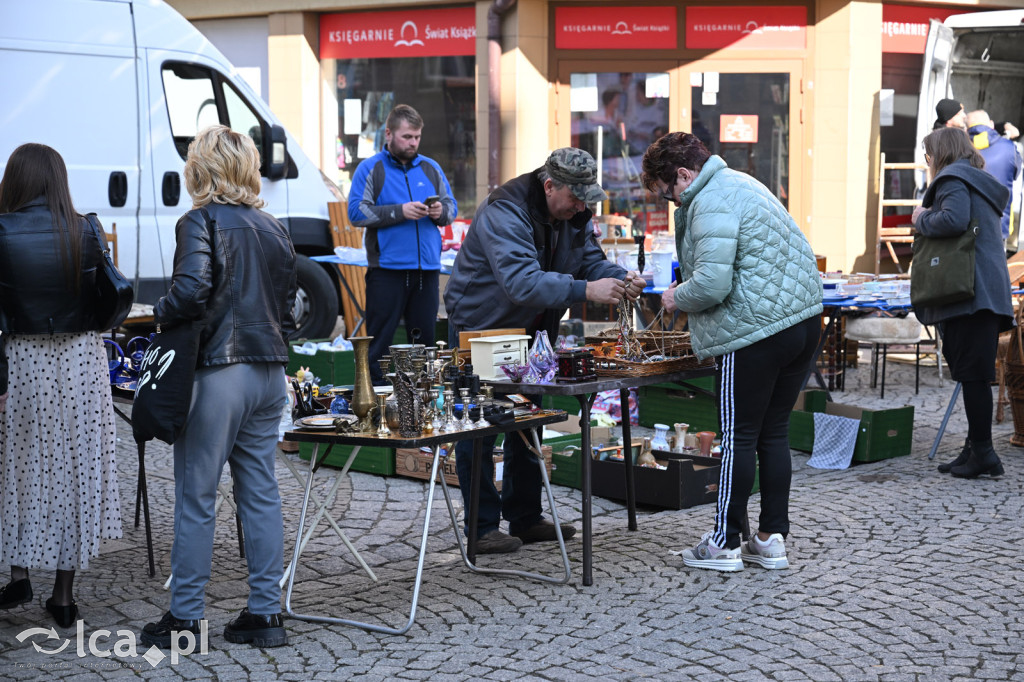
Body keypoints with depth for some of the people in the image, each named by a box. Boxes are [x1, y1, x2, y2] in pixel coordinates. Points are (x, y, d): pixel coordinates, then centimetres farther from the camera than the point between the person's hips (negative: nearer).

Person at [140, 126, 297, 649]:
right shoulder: (274, 227, 11)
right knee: (261, 491, 11)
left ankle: (185, 616, 10)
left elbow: (190, 291, -23)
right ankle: (265, 612, 14)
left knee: (196, 497, 3)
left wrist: (161, 314, -5)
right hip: (270, 371, 6)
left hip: (217, 372, -6)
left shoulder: (201, 222, -10)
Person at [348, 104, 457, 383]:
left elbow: (452, 206, 19)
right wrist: (400, 211, -16)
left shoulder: (431, 168, 16)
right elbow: (356, 212, -8)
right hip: (387, 269, -4)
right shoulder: (370, 169, 2)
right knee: (379, 340, -4)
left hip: (427, 269, 5)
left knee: (425, 339, 8)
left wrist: (441, 211, -5)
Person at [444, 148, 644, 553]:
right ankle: (482, 528, 4)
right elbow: (520, 281, -42)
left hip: (530, 330, 8)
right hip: (478, 327, -8)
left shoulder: (572, 214, -3)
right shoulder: (504, 212, -30)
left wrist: (620, 278, -24)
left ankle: (525, 518, 25)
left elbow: (590, 259, -2)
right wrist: (584, 290, -49)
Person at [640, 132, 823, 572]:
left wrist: (677, 298, -4)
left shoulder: (710, 205, -15)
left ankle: (724, 544, 9)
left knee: (739, 438, 0)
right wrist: (686, 291, 18)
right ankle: (773, 539, 18)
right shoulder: (738, 183, 18)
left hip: (756, 334, -10)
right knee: (774, 433, 13)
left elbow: (711, 284, -23)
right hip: (803, 320, 10)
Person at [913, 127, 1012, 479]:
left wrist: (922, 218, -5)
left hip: (972, 293, -10)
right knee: (974, 374, 10)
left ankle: (982, 452, -9)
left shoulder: (953, 178, -5)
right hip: (989, 292, 10)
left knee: (972, 373, -9)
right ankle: (975, 449, 13)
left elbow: (953, 220, -23)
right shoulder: (980, 184, 26)